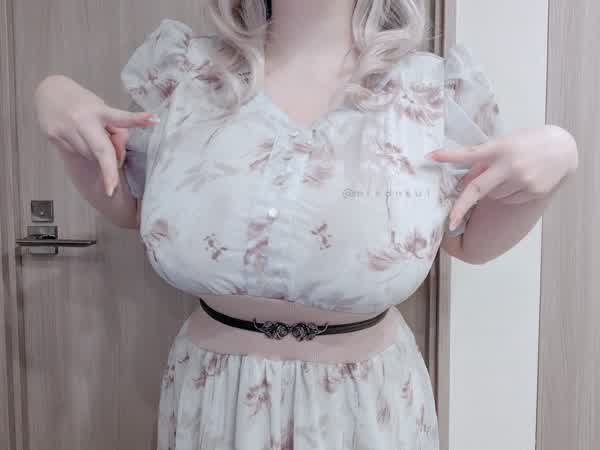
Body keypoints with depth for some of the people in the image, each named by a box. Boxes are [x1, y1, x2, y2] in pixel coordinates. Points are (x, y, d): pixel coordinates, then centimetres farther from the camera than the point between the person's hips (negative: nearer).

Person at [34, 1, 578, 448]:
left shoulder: (435, 89, -10)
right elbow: (130, 203, 8)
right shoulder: (185, 70, -6)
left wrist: (558, 153, -13)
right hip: (212, 395, 2)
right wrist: (54, 94, -6)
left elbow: (472, 241, 4)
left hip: (367, 403, 0)